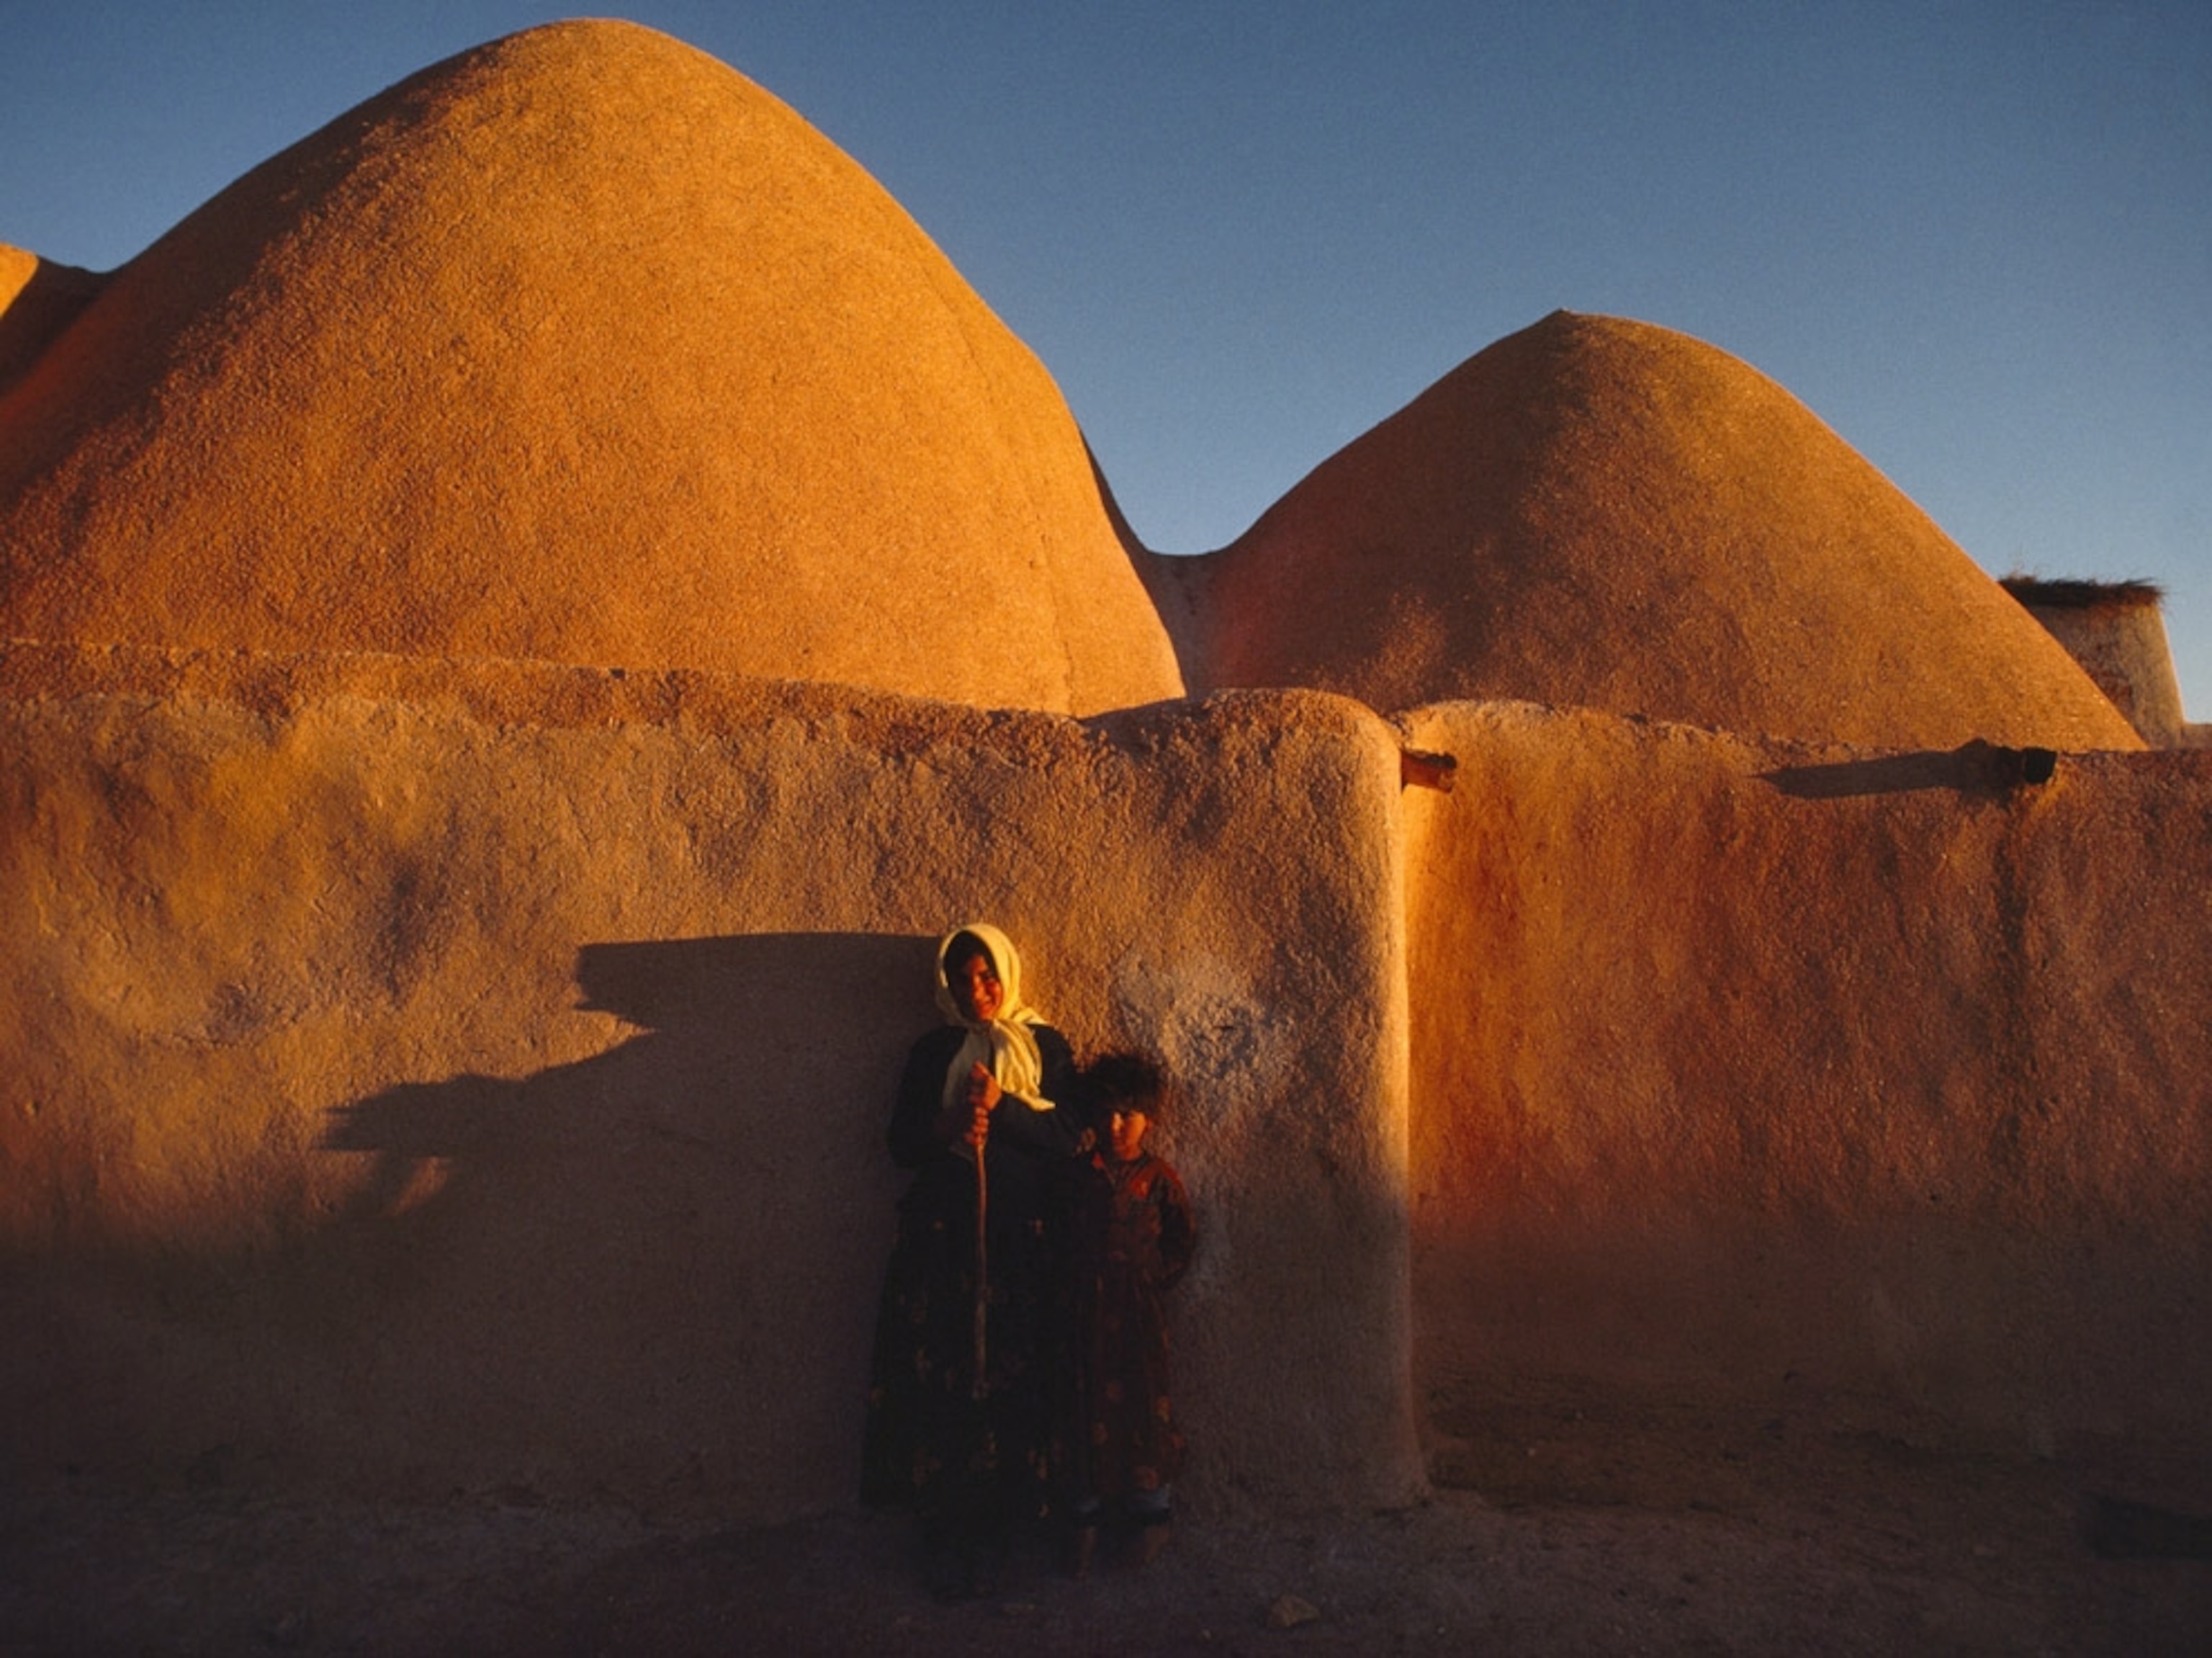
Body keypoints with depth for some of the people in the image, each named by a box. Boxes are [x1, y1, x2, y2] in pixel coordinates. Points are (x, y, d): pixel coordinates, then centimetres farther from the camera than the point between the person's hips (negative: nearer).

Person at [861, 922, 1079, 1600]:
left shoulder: (1046, 1047, 8)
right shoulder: (931, 1053, 11)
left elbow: (1068, 1137, -2)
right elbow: (901, 1144, 7)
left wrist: (1001, 1107, -15)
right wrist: (943, 1128, -13)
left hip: (1018, 1237, -1)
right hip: (939, 1237, 1)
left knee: (1007, 1378, -3)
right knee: (936, 1377, -5)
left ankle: (991, 1525, 10)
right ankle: (943, 1529, 6)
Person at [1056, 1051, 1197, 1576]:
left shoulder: (1159, 1178, -1)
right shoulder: (1077, 1173, 3)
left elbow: (1183, 1243, 6)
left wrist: (1152, 1278, -3)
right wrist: (1071, 1282, -2)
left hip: (1139, 1314, -1)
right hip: (1084, 1312, 2)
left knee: (1146, 1407, 4)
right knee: (1085, 1411, 6)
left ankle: (1153, 1515, 21)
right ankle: (1085, 1520, 19)